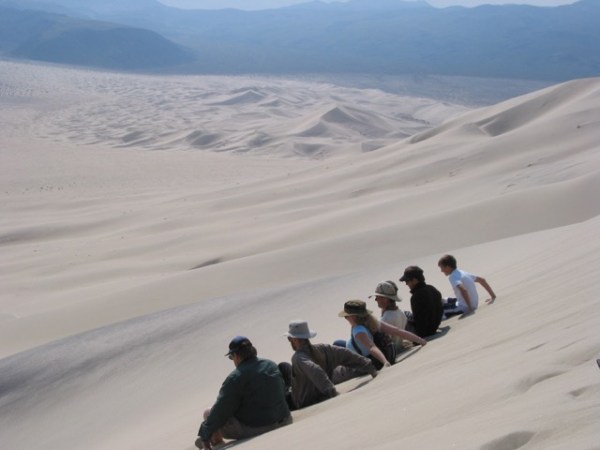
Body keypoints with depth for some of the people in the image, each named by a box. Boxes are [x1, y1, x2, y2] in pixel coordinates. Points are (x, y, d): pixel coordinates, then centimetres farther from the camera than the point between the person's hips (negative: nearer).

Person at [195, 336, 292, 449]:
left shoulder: (236, 377, -16)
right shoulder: (272, 366, 4)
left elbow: (221, 409, -15)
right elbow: (282, 392, 15)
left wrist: (205, 435, -6)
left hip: (253, 430, -7)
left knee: (208, 413, 8)